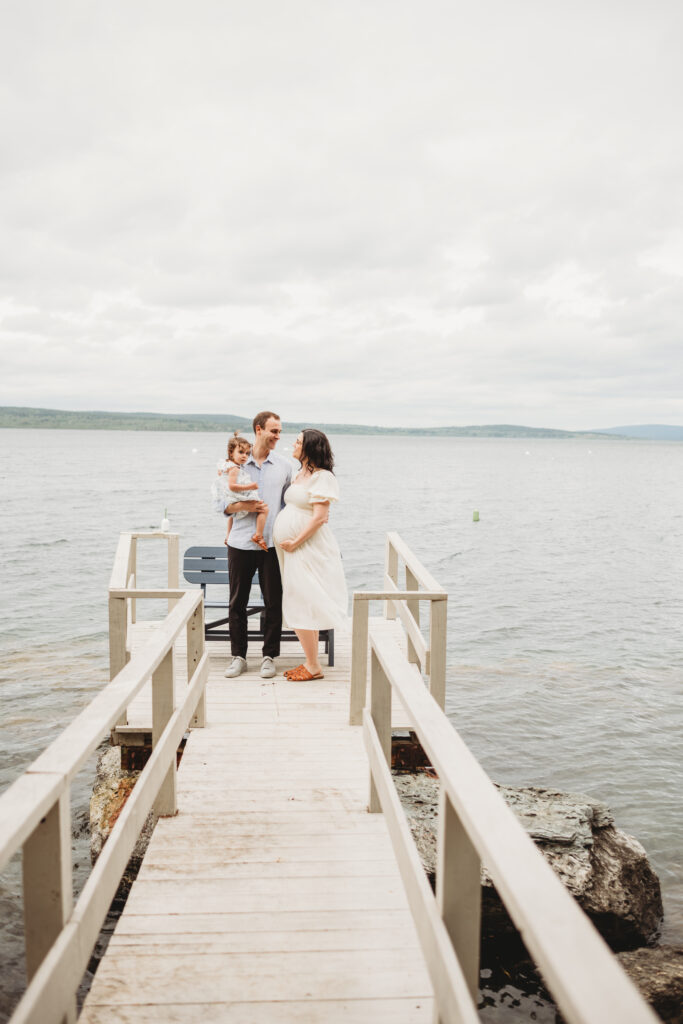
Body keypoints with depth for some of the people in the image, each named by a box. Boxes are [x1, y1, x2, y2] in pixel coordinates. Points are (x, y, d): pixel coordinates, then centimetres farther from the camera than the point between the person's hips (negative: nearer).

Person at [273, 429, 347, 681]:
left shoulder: (322, 477, -13)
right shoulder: (299, 475, 15)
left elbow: (319, 518, -20)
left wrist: (295, 542, -18)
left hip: (307, 548, -9)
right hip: (294, 550, 9)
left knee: (302, 608, -7)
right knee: (305, 607, 12)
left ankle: (313, 667, 2)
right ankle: (310, 662, 20)